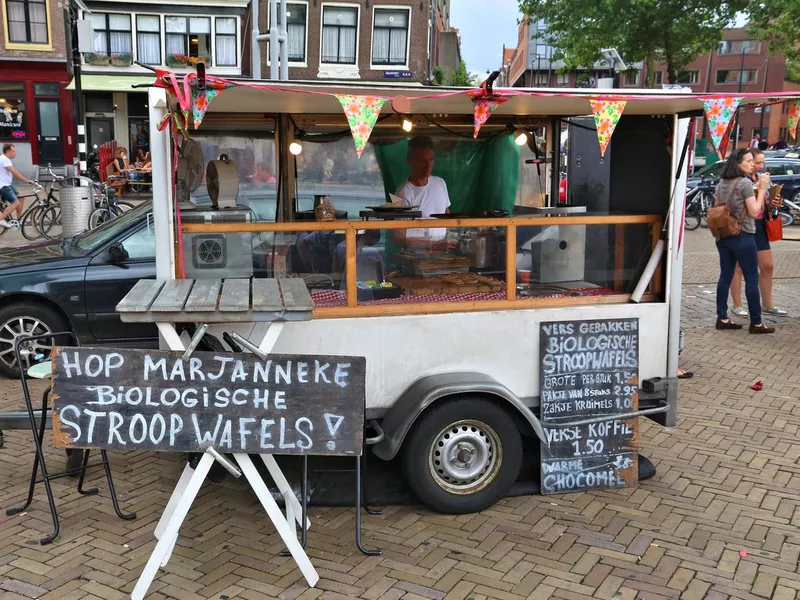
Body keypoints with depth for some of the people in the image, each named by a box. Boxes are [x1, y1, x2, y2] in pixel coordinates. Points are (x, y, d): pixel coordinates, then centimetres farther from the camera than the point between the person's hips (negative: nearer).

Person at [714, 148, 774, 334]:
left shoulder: (721, 183, 8)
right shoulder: (745, 183, -14)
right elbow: (754, 212, -13)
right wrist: (762, 189, -9)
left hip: (724, 236, 7)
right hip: (743, 236, -7)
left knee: (725, 277, 10)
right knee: (752, 279, 1)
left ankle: (722, 318, 11)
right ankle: (756, 323, 5)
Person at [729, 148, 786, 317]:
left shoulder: (761, 179, 13)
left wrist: (773, 203, 2)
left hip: (759, 226, 8)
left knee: (768, 266, 11)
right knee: (739, 267, 1)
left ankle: (767, 304, 23)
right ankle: (737, 306, 10)